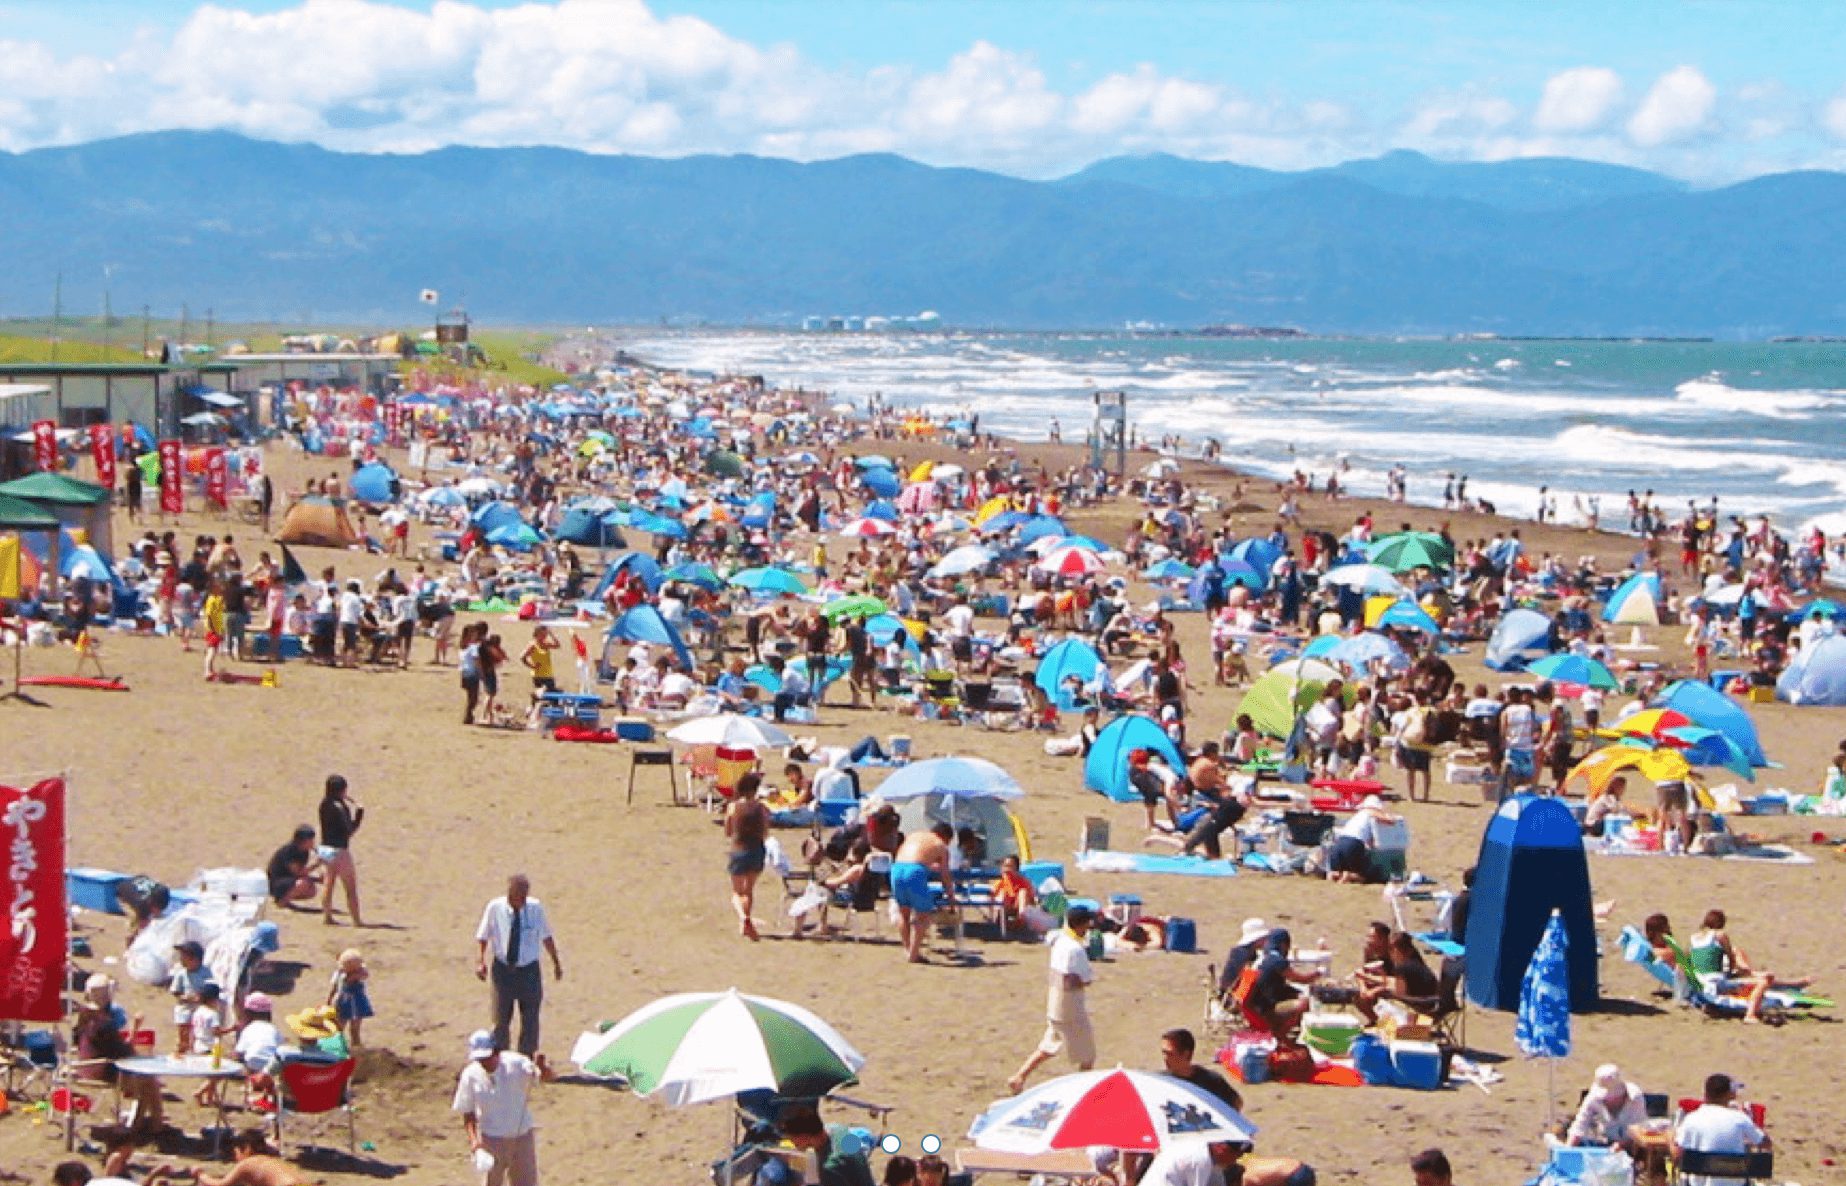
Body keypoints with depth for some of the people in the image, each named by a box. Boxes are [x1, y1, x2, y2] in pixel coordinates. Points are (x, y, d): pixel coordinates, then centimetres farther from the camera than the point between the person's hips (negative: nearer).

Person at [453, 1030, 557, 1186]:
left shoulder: (515, 1064, -13)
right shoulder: (470, 1075, -9)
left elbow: (550, 1076, -21)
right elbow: (467, 1112, 0)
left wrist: (542, 1068, -44)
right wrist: (473, 1139, -14)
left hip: (522, 1136, 0)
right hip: (491, 1140, 0)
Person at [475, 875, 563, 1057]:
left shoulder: (536, 908, -8)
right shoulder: (495, 908, -11)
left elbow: (546, 937, 6)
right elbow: (482, 937, 0)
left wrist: (556, 963, 13)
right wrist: (480, 961, -14)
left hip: (529, 970, 1)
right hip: (503, 969, -1)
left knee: (530, 1020, 9)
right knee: (501, 1019, 8)